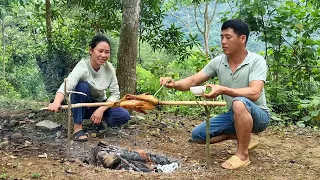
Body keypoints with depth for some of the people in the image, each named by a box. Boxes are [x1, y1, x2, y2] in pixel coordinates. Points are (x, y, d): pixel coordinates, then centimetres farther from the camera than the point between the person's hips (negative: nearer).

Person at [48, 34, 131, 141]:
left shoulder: (109, 68, -13)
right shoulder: (82, 67, -27)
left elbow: (115, 94, -12)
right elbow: (67, 84, -47)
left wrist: (101, 110, -29)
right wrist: (56, 103, -67)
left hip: (100, 103, 3)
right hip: (82, 105, -3)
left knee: (124, 116, -23)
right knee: (82, 85, -34)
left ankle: (97, 120, 6)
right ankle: (77, 127, -24)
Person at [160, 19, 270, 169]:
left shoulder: (256, 61, -20)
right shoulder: (218, 62, -5)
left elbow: (254, 93, -33)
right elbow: (193, 81, -7)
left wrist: (223, 90, -45)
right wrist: (174, 84, -28)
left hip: (258, 115, -6)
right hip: (234, 115, 6)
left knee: (240, 103, -40)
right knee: (197, 135, -2)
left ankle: (242, 154, -21)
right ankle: (243, 137, 11)